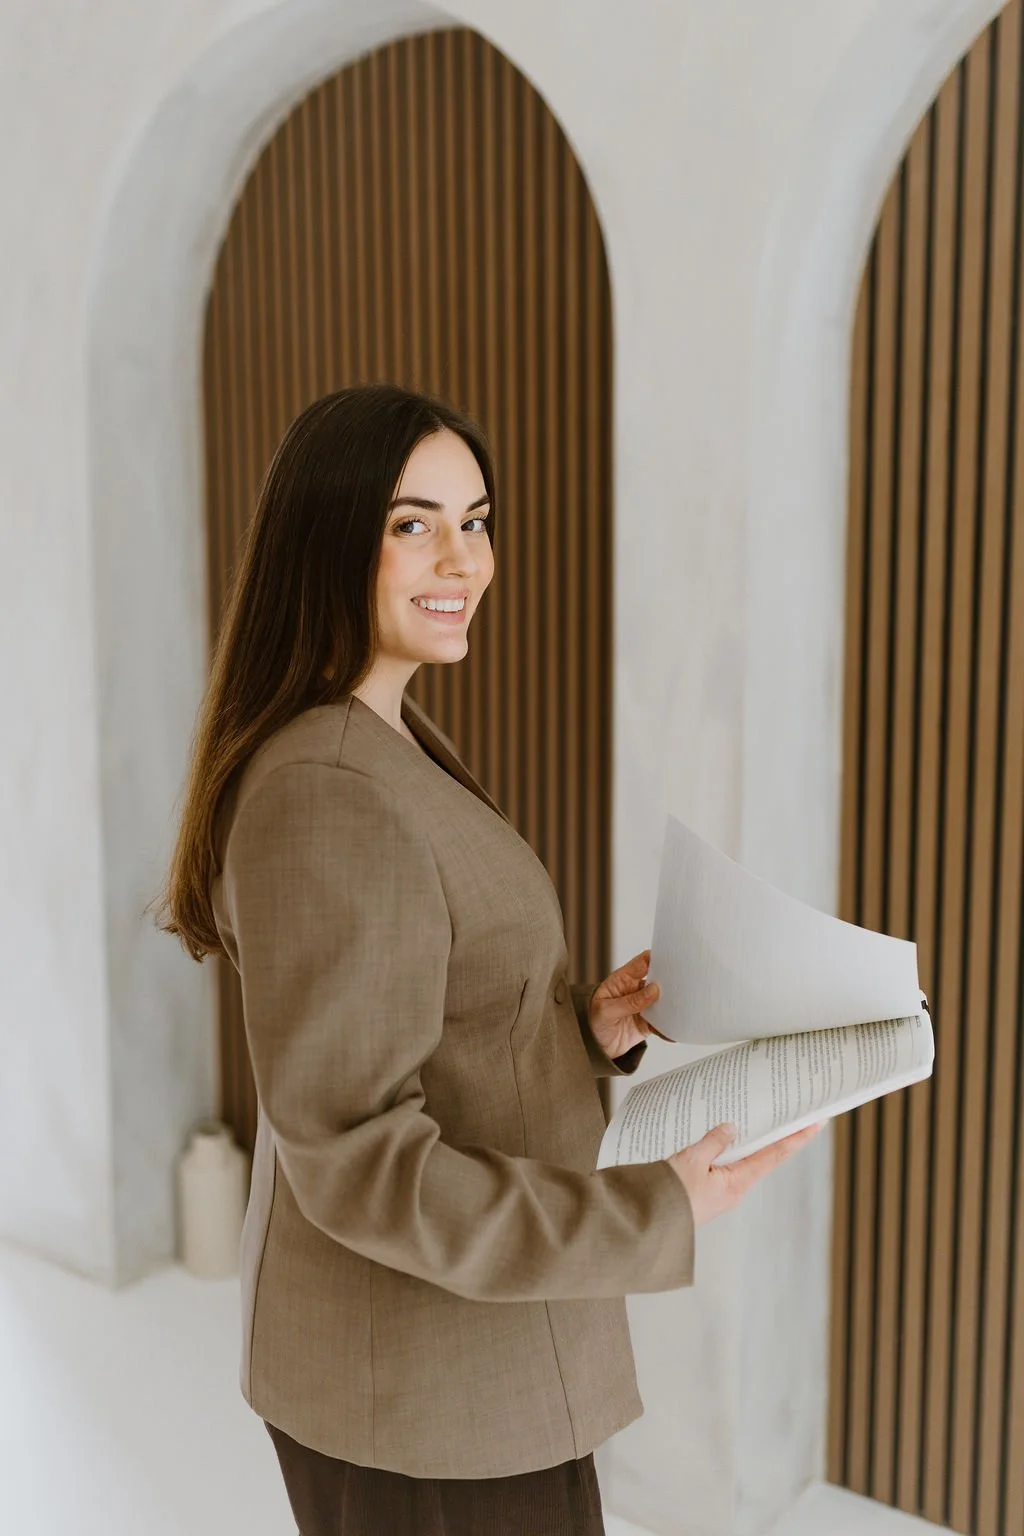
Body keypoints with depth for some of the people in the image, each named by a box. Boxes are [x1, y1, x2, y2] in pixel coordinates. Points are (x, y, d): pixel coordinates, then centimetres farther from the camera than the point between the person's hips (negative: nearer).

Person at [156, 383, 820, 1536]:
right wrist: (654, 1218, -25)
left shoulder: (391, 744, 6)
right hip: (425, 1389, -9)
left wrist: (588, 1027, -1)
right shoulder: (331, 799, -27)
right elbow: (353, 1159, -25)